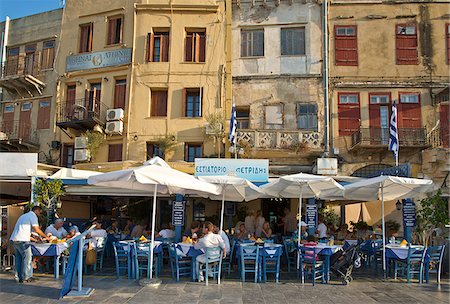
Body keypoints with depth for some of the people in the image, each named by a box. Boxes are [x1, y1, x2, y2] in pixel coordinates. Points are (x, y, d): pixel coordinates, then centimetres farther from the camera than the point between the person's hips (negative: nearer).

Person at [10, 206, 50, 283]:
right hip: (22, 240, -9)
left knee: (19, 258, 14)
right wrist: (46, 237, 4)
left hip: (14, 239, 9)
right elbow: (37, 230, -8)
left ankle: (18, 277, 17)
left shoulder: (24, 216, 27)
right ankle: (26, 277, 1)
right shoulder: (33, 216, -2)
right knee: (27, 257, -2)